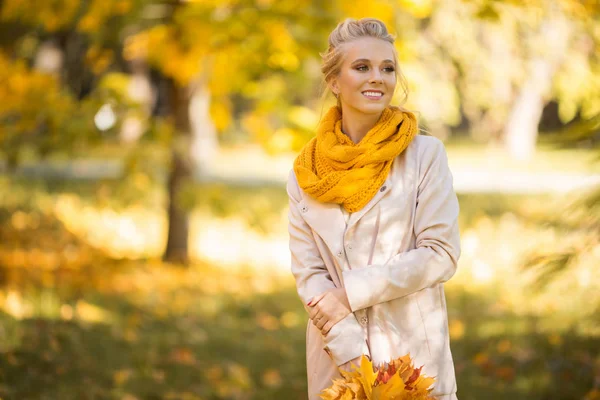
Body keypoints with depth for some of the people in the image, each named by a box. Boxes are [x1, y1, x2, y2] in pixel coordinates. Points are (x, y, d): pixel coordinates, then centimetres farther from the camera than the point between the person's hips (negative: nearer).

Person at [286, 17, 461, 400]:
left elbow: (441, 254, -9)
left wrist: (351, 293, -14)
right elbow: (308, 272, -2)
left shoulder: (425, 154, -4)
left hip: (413, 350, -1)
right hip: (336, 356, 1)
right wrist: (352, 353, -15)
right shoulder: (306, 173, 2)